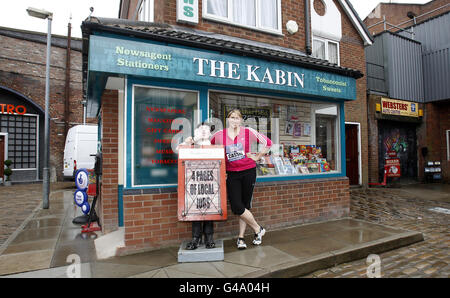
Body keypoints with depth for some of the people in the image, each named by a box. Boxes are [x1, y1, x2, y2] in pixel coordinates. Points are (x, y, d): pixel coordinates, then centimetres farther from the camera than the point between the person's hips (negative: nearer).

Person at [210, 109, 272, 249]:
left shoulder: (248, 132, -4)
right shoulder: (219, 135, -1)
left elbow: (268, 142, 4)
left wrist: (257, 157, 2)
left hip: (248, 171, -1)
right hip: (230, 173, 1)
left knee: (245, 205, 5)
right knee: (236, 206, -5)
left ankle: (241, 237, 21)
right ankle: (258, 229, 16)